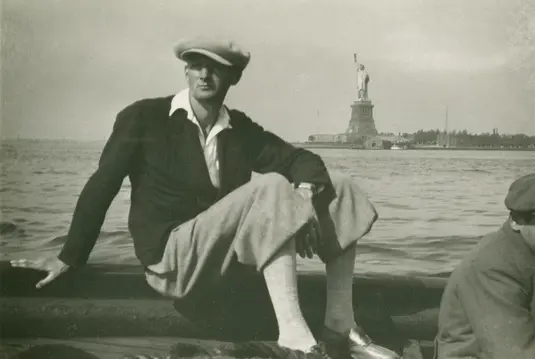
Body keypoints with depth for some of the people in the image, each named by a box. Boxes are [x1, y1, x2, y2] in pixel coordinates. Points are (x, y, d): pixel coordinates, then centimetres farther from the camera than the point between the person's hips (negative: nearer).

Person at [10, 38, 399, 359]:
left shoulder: (241, 128, 8)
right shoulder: (144, 118, -5)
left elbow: (300, 159, 6)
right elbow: (101, 186, -2)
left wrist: (307, 188, -18)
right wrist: (69, 258, -1)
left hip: (228, 245, 6)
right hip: (172, 255, -6)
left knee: (340, 191, -3)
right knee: (271, 190, -30)